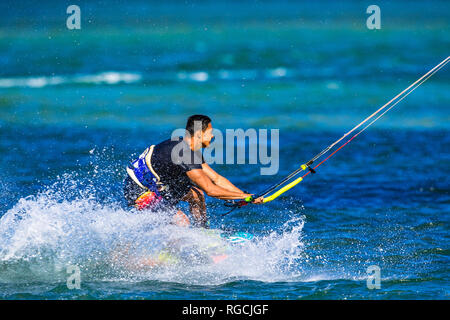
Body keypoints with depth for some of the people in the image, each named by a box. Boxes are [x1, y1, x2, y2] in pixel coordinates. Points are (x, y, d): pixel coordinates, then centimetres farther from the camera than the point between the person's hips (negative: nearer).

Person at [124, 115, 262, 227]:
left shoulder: (191, 150, 5)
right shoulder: (184, 153, -27)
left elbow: (217, 179, 9)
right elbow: (210, 190, -29)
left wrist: (246, 195, 3)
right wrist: (243, 196, -21)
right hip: (138, 192, -11)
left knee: (197, 194, 16)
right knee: (182, 221, -20)